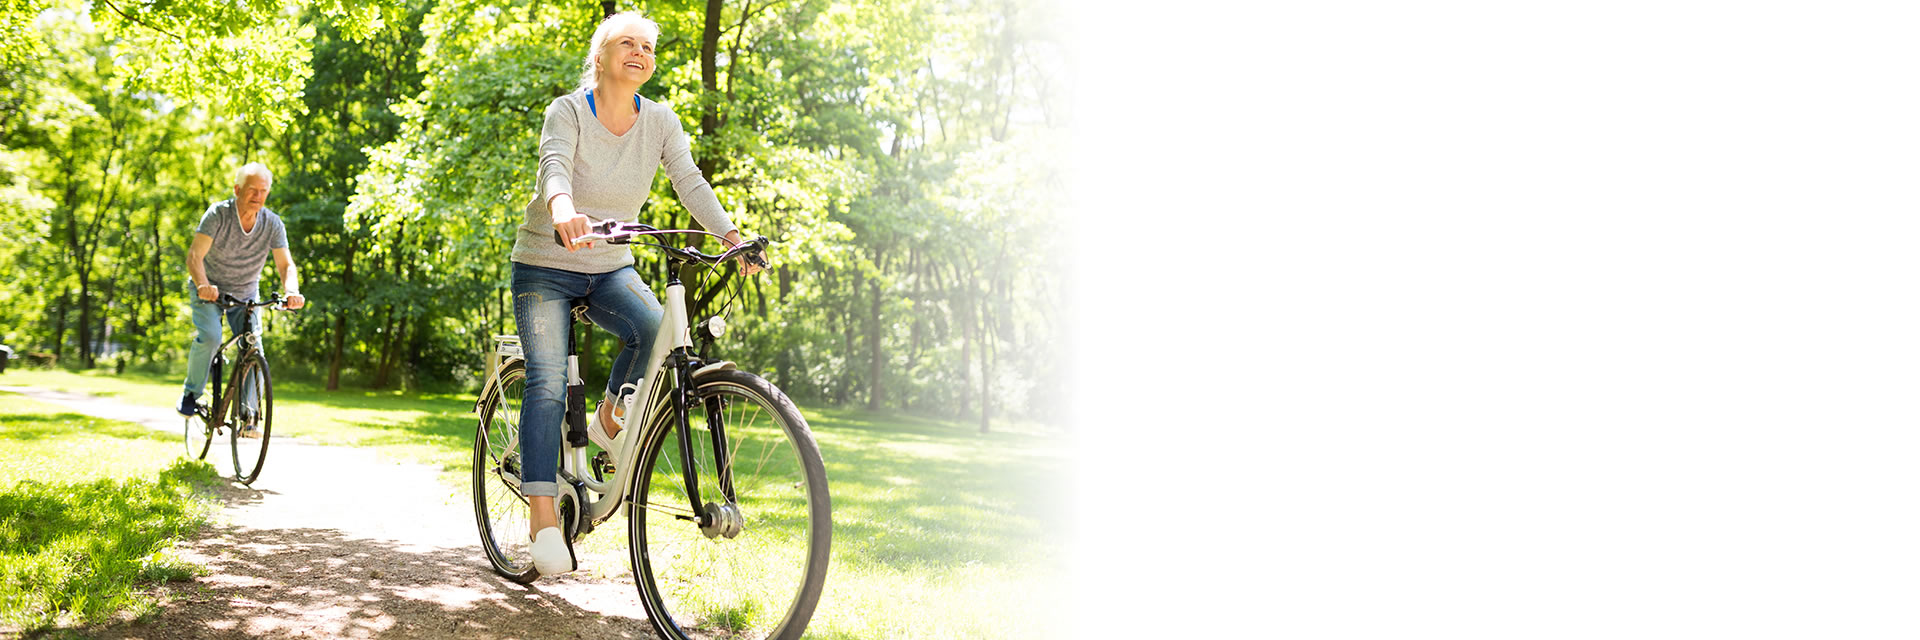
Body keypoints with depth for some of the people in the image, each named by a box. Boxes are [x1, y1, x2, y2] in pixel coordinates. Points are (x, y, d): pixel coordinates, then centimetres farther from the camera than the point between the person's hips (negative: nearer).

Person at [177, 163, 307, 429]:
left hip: (246, 296, 2)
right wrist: (203, 284, -46)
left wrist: (292, 292, -37)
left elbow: (286, 264, -16)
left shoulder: (273, 223, -12)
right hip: (210, 290, -2)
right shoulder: (218, 214, -19)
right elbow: (195, 255, -26)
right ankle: (191, 393, -1)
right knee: (209, 337, -26)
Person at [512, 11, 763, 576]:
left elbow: (690, 183, -11)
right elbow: (554, 166, -31)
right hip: (545, 266, -3)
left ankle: (609, 420, -2)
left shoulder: (660, 122, -1)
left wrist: (733, 236, -27)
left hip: (610, 269, 3)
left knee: (655, 329, -28)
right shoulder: (567, 111, -13)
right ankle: (543, 516, -14)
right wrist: (563, 207, -54)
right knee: (547, 383, -16)